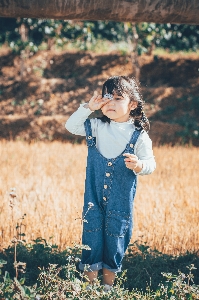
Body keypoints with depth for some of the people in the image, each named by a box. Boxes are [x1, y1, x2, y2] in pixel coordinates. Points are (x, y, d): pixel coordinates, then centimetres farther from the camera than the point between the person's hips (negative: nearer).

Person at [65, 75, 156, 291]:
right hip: (94, 197, 2)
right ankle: (90, 285, 14)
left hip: (121, 201, -1)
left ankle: (108, 286, 23)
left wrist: (139, 165, -30)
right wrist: (88, 108, -10)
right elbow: (71, 126, 1)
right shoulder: (96, 126, 0)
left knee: (115, 238, 8)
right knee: (91, 236, 3)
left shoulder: (139, 135, -8)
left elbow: (150, 163, -7)